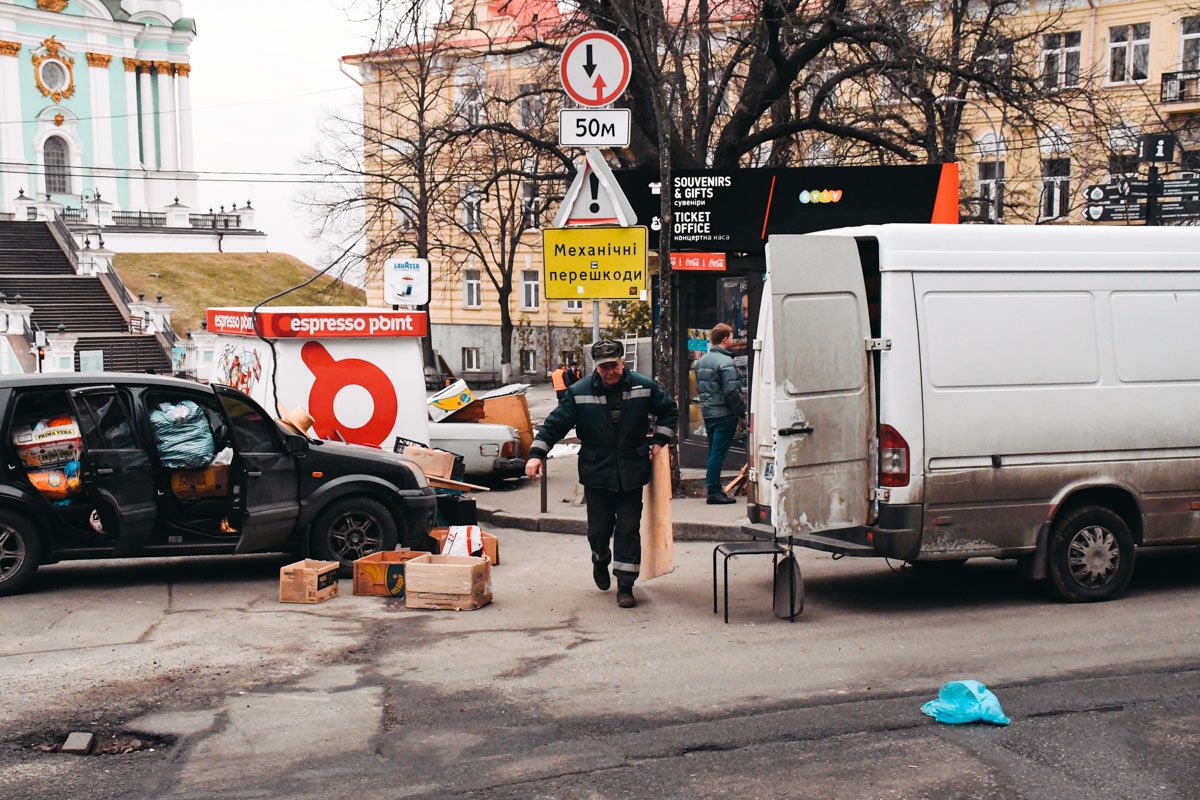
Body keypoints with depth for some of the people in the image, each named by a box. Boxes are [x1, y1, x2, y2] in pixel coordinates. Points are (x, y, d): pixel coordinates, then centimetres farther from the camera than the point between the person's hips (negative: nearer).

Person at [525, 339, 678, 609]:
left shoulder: (644, 386, -3)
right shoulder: (579, 393, -7)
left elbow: (669, 411, 14)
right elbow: (555, 423, -5)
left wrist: (659, 441, 5)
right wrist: (536, 454, -15)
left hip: (632, 474, 0)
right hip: (597, 474, 0)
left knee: (629, 530, 0)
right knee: (599, 529, 7)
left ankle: (625, 586, 8)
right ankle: (600, 561, 41)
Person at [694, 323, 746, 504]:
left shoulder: (701, 361, 12)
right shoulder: (725, 362, -16)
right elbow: (732, 391, -19)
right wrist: (741, 412, -11)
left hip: (707, 413, 8)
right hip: (724, 414, -8)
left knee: (713, 453, 15)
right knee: (718, 454, -6)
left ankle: (713, 489, 20)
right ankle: (714, 492, -4)